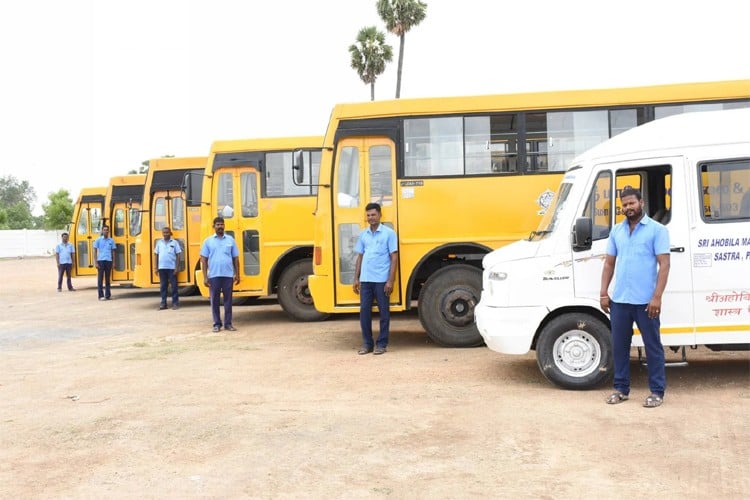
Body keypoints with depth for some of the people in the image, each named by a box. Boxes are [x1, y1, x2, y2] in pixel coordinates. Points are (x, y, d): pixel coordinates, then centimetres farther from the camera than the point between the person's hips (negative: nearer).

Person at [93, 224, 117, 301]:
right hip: (101, 261, -2)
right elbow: (95, 252, 1)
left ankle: (108, 295, 12)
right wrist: (96, 263, -7)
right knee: (100, 279, -1)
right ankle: (101, 295, 2)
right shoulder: (98, 240, 2)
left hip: (109, 261, 2)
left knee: (108, 279, 7)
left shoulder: (111, 240, 8)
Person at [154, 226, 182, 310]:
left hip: (172, 268, -2)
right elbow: (156, 255, 10)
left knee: (174, 285, 1)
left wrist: (177, 267, -7)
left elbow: (178, 256, -1)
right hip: (162, 268, 3)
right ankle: (163, 303, 12)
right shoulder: (159, 243, 8)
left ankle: (175, 303, 8)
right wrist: (156, 267, 5)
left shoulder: (174, 243, 0)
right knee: (163, 286, 7)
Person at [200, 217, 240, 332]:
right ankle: (217, 324, 13)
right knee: (215, 300, 4)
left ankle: (228, 323, 13)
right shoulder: (208, 241, 4)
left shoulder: (230, 240, 6)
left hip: (228, 275, 1)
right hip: (214, 276, -1)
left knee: (228, 300, 6)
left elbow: (235, 259, 9)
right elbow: (204, 260, 3)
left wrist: (237, 274, 4)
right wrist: (205, 277, -3)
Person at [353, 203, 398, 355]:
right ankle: (367, 343, 17)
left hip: (381, 280, -4)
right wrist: (356, 278, 10)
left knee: (383, 311, 3)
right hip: (365, 280, 4)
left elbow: (394, 257, -4)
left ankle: (382, 344, 13)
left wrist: (390, 280, -11)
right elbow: (360, 257, 15)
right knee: (364, 310, 6)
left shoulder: (389, 233, -2)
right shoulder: (363, 234, 11)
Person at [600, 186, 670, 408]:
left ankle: (657, 391, 15)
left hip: (645, 301, -5)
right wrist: (603, 293, 5)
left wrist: (657, 297, -16)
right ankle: (621, 388, 22)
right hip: (619, 300, 5)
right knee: (619, 346, 10)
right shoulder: (616, 231, 11)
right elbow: (609, 263, 14)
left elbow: (664, 264, -9)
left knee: (653, 346, 5)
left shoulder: (657, 229, -4)